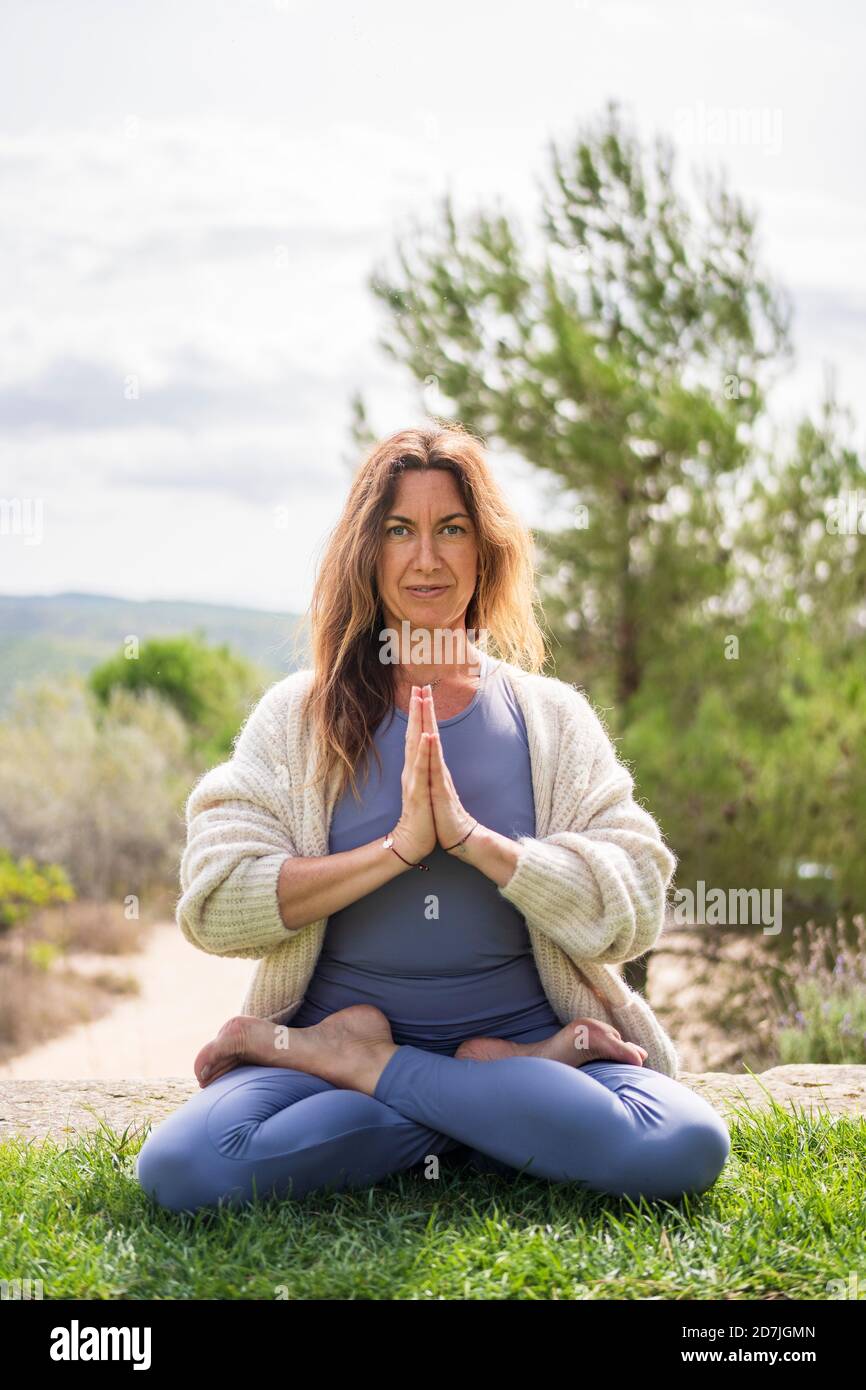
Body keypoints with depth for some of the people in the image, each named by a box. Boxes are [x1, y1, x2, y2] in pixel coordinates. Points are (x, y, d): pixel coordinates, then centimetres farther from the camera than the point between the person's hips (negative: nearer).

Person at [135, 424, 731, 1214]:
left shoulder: (552, 718, 7)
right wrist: (398, 848, -16)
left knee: (688, 1147, -29)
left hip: (524, 1029, 0)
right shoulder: (299, 716, 6)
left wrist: (469, 835, -16)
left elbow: (634, 912, -5)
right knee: (179, 1169, -30)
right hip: (339, 1022, 0)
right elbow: (212, 904, -7)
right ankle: (518, 1097, -14)